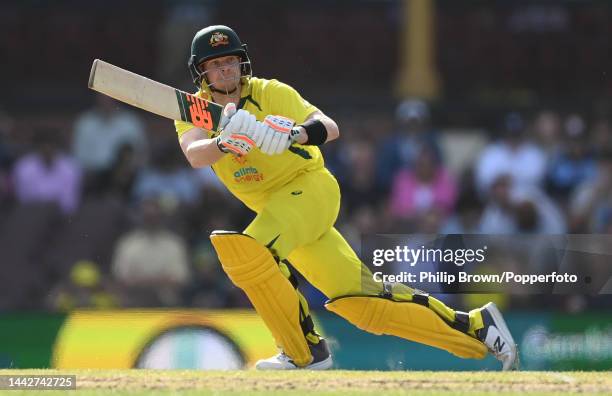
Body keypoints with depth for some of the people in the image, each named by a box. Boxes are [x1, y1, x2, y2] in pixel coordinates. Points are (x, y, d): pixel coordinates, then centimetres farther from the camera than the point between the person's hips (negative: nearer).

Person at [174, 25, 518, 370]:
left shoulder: (269, 93, -9)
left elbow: (330, 128, -22)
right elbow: (194, 155, -22)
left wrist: (295, 133, -43)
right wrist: (226, 141, -44)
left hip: (310, 187, -5)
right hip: (274, 208, 5)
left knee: (246, 251, -30)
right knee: (360, 300, -1)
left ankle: (304, 352, -17)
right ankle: (474, 327, 4)